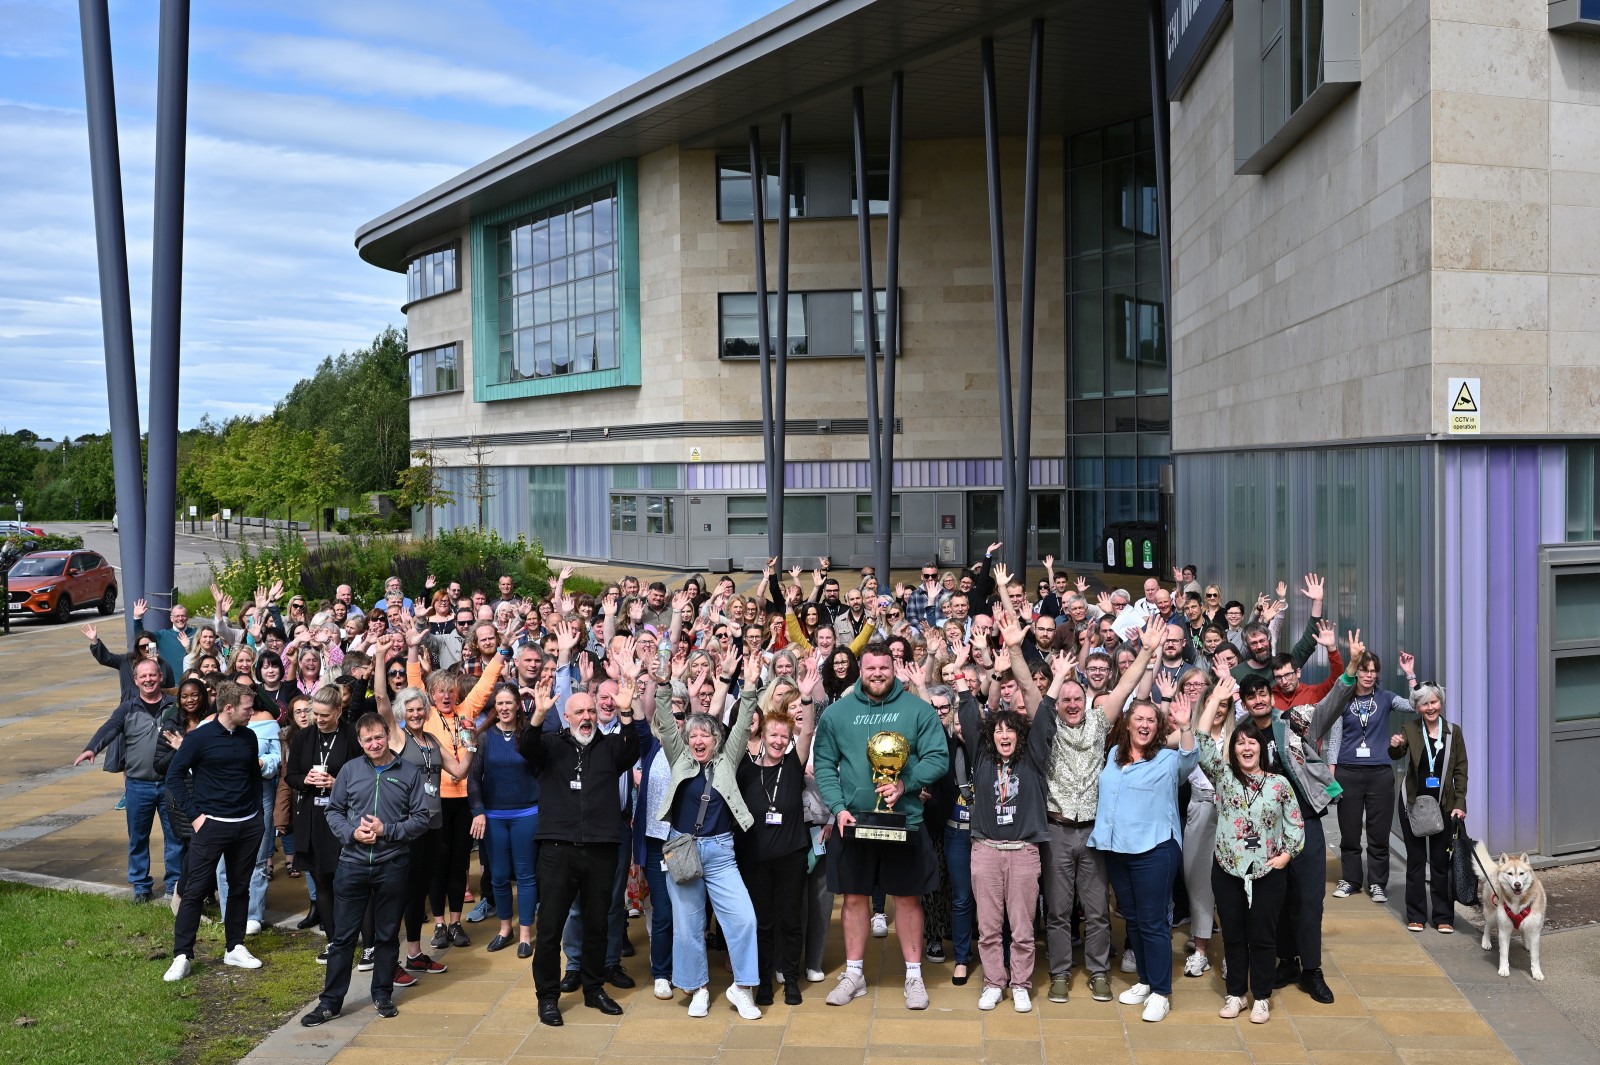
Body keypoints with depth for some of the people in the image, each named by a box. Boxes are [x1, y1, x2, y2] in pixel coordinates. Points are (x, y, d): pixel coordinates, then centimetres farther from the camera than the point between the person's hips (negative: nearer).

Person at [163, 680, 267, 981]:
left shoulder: (248, 737, 5)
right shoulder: (200, 737, -10)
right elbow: (174, 776, -6)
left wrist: (257, 813, 11)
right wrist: (194, 815, -10)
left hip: (249, 825, 5)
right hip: (212, 824, -5)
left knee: (240, 888, 12)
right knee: (195, 890, -3)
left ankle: (235, 948, 24)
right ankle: (182, 956, 4)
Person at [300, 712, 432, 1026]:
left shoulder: (409, 772, -2)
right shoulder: (350, 770, 2)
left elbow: (421, 819, -2)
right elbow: (334, 811, 6)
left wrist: (387, 830, -14)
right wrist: (352, 832, -12)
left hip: (393, 867, -1)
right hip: (352, 864, 1)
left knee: (387, 935, 11)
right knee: (343, 936, 5)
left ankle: (383, 994, 25)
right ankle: (330, 1001, 13)